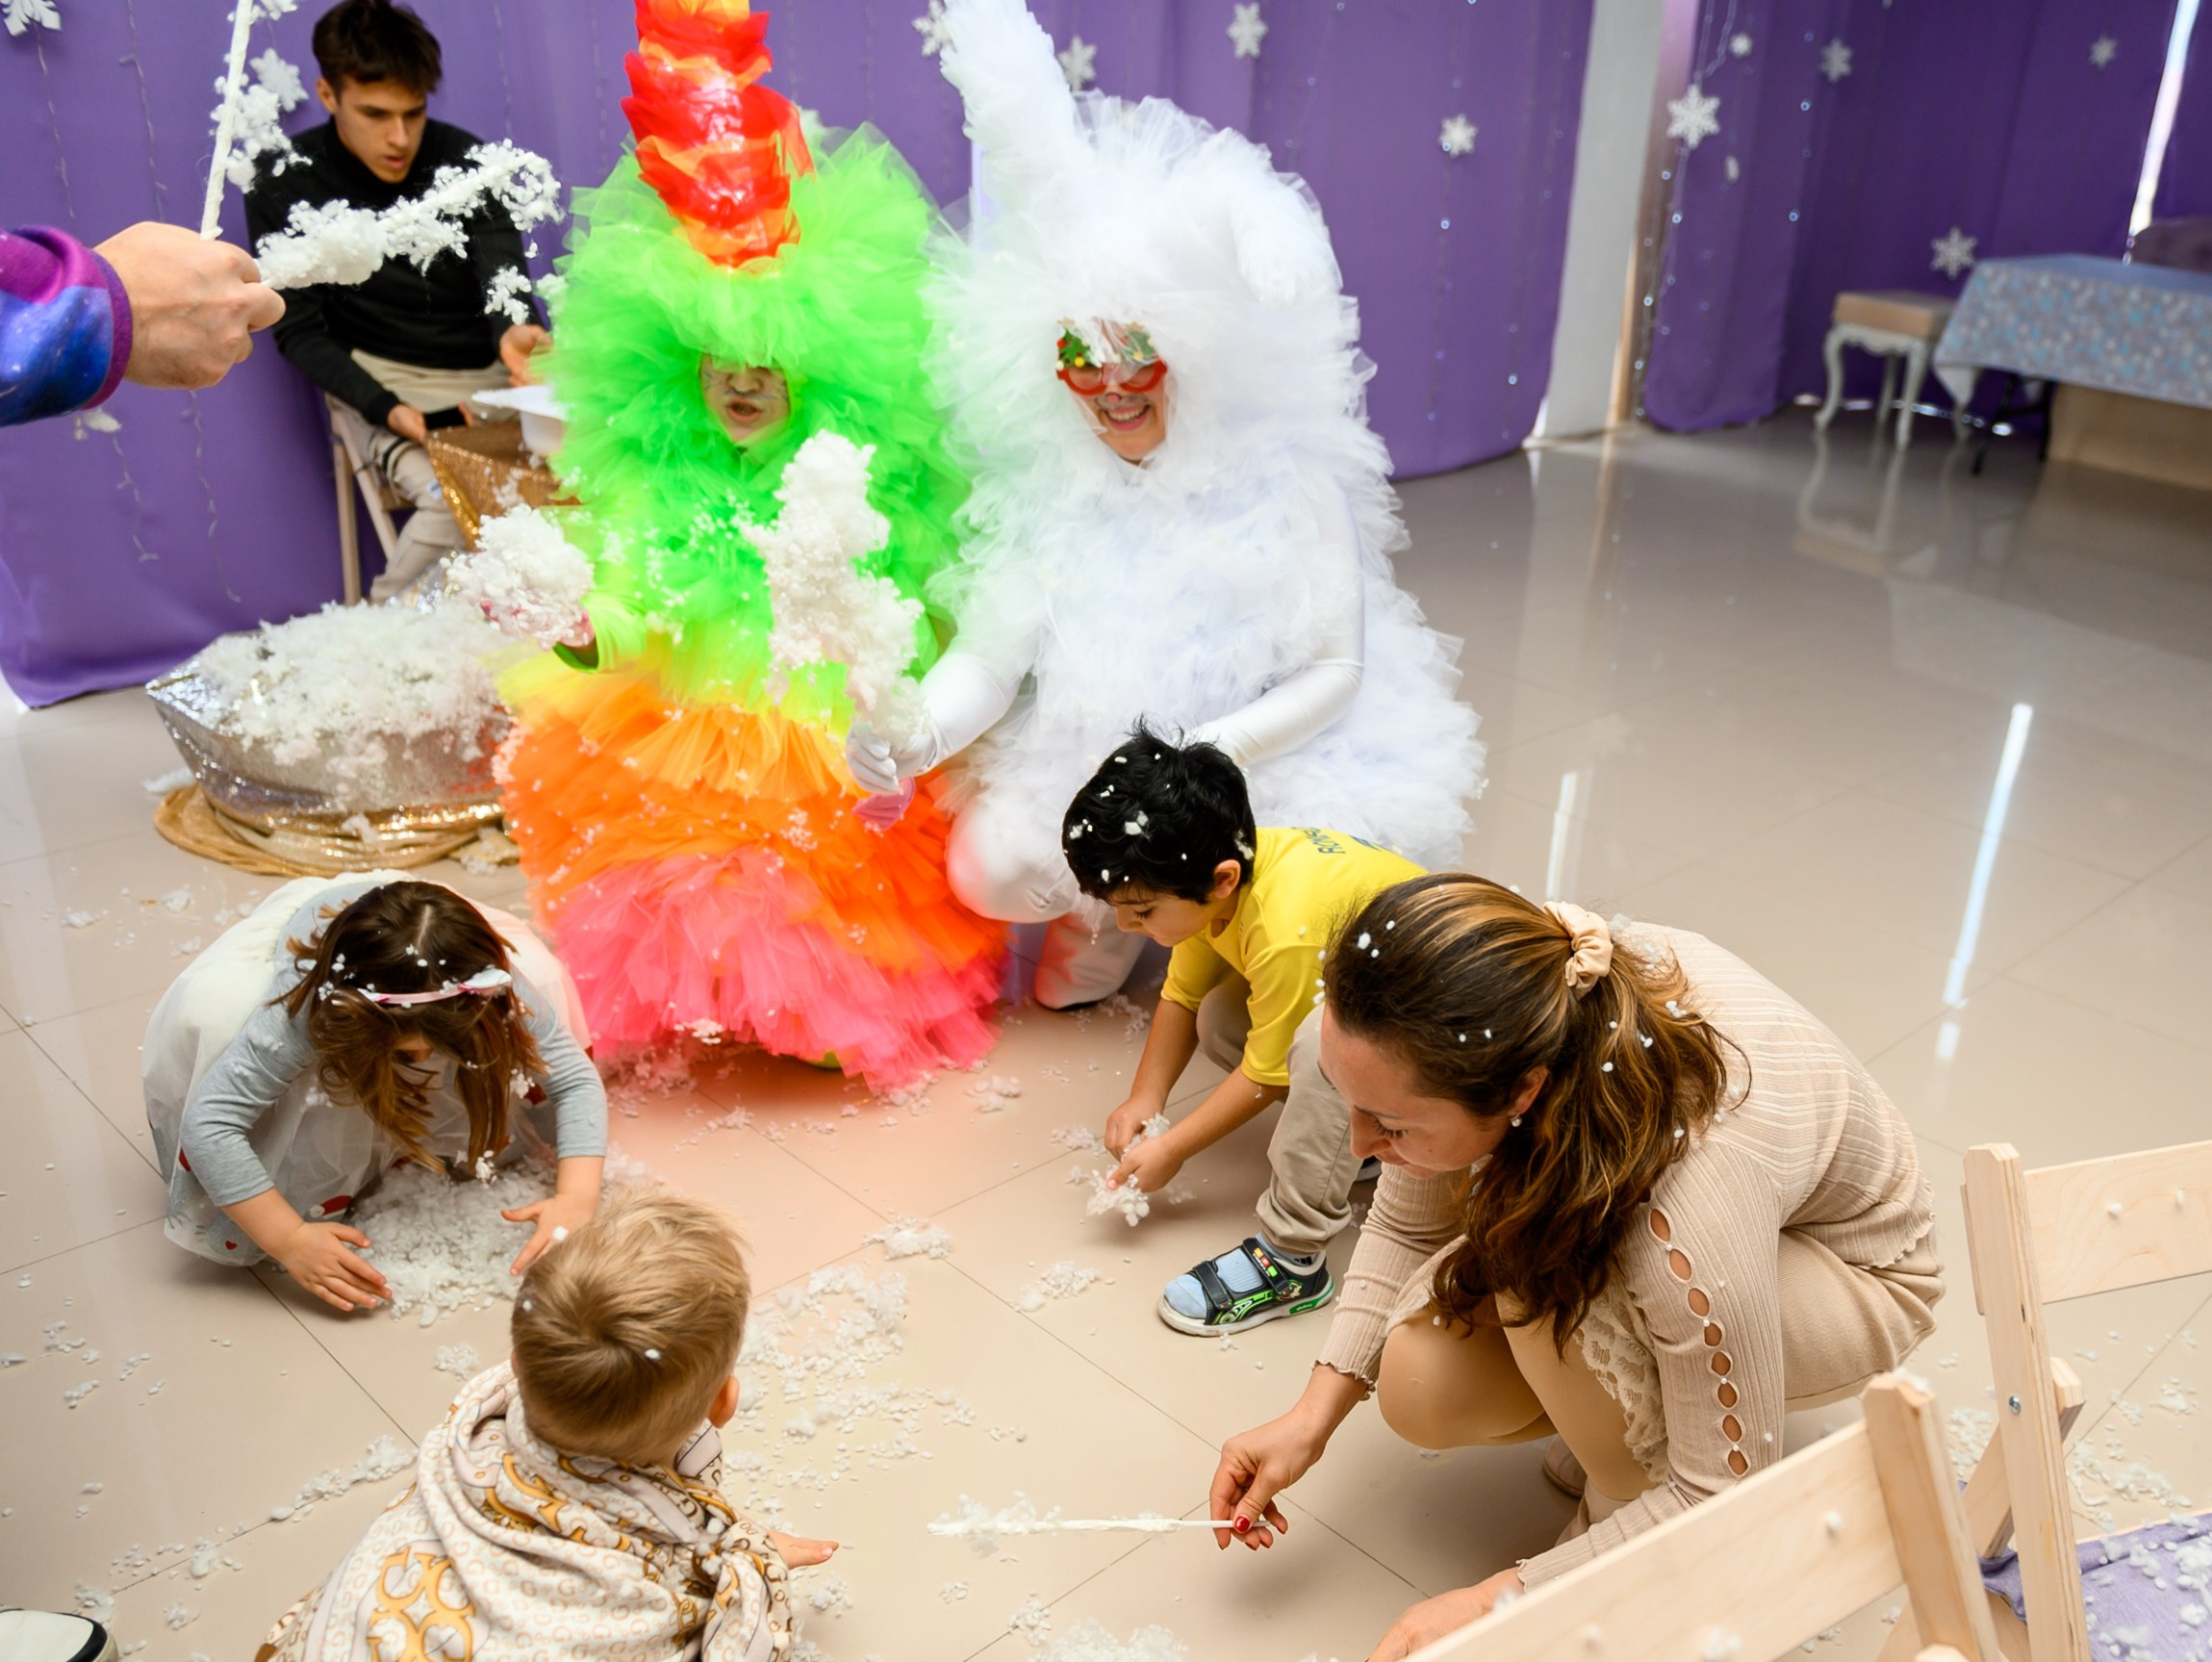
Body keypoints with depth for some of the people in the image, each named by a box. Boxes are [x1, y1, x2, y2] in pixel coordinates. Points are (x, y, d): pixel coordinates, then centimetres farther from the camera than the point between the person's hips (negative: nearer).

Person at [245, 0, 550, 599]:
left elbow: (502, 273, -14)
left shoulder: (465, 160, 1)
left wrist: (514, 332, -40)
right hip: (382, 380, -3)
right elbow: (299, 333, -1)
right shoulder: (284, 188, -2)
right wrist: (385, 408, -19)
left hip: (486, 373, 3)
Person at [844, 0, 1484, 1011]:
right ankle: (1114, 911, 16)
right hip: (1078, 765, 2)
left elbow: (1335, 670, -11)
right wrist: (915, 733, -28)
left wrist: (1205, 752, -26)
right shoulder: (1045, 492, -3)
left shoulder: (1288, 484, -10)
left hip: (1269, 763, -2)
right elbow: (989, 658, -6)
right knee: (986, 868, -19)